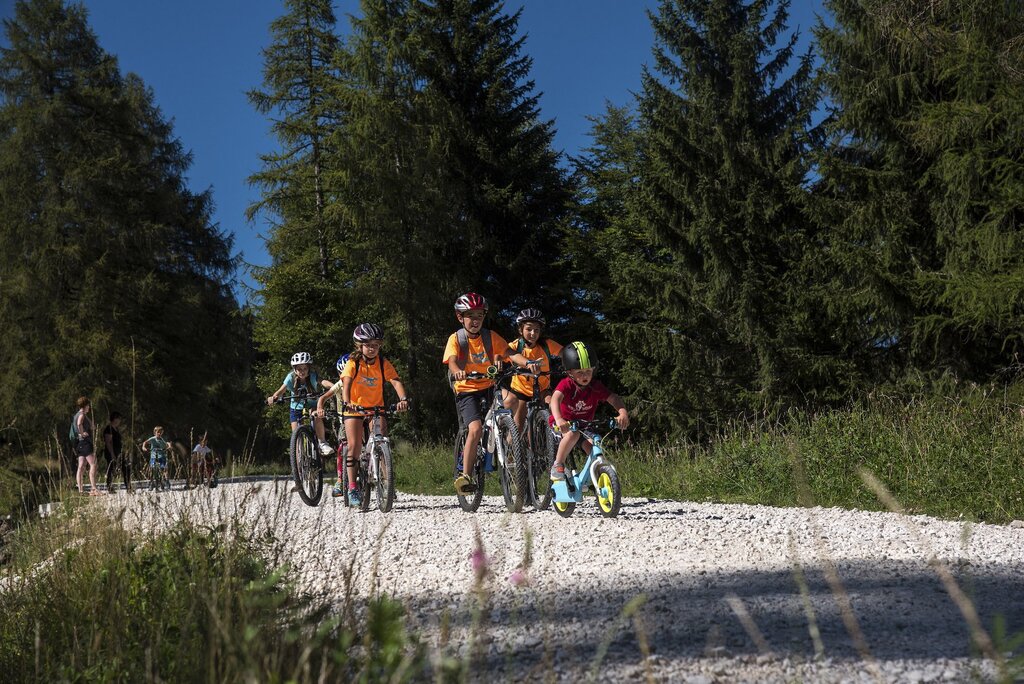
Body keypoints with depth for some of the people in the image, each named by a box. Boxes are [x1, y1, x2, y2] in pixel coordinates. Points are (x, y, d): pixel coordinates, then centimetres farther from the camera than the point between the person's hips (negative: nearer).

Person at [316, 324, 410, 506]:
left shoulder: (383, 363, -8)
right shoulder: (353, 362, -12)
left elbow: (396, 381, -21)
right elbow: (347, 384, -26)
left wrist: (403, 399, -41)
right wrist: (346, 403, -45)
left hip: (376, 408, 2)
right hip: (354, 408, -1)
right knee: (354, 445, -12)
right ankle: (352, 488, -6)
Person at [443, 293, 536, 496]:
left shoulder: (490, 336, 3)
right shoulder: (456, 339, -3)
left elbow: (509, 354, -10)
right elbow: (452, 362, -20)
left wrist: (527, 362, -30)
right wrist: (457, 372, -44)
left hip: (489, 388, 4)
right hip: (466, 390, -4)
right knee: (475, 428, -24)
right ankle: (465, 475, -17)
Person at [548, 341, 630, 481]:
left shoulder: (596, 387, -12)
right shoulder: (566, 384, -23)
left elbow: (613, 398, -21)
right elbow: (555, 399, -40)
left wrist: (623, 413, -43)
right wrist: (559, 419, -60)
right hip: (564, 425, -4)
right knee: (573, 434, -36)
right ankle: (558, 465, -20)